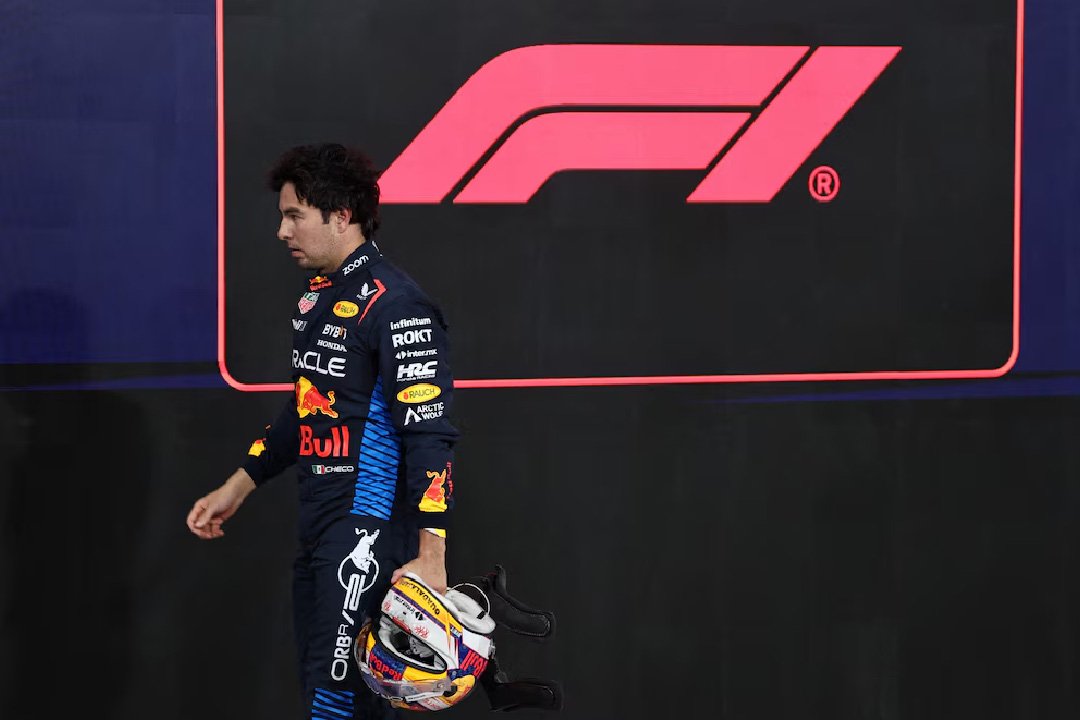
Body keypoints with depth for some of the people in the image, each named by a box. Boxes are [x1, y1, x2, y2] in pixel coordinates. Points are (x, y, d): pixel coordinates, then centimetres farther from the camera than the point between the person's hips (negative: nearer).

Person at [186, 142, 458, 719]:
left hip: (369, 529, -9)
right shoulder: (317, 297, 15)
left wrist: (430, 559, -22)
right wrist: (235, 489, 29)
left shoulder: (394, 305, -14)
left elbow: (429, 437, -18)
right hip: (318, 529, 10)